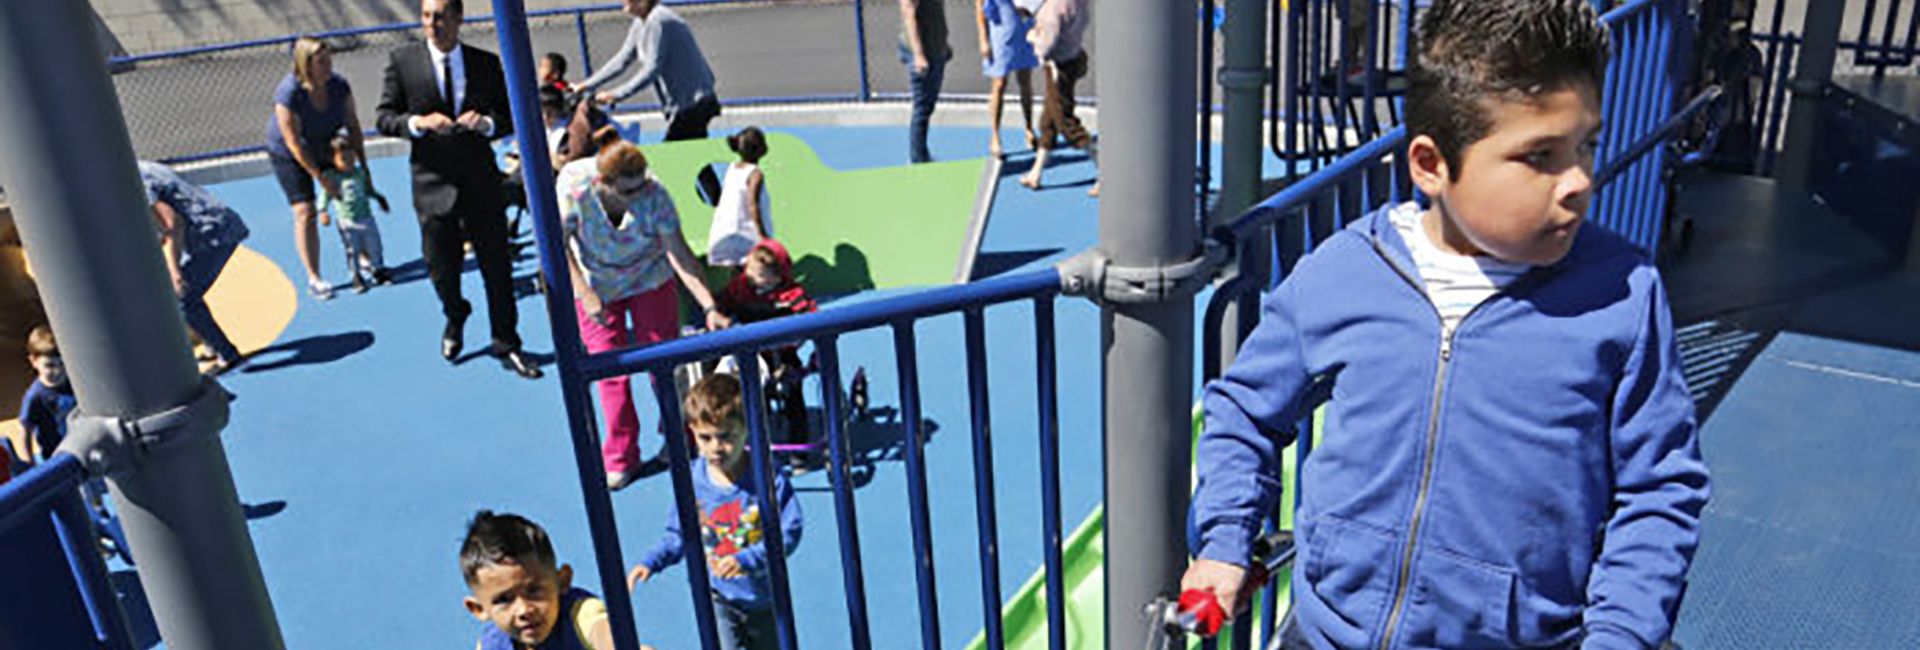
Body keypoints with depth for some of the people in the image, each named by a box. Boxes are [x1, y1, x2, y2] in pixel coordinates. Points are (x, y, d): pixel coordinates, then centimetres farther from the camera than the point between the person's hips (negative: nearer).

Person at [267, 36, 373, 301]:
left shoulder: (339, 86, -20)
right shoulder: (288, 95, -33)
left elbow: (353, 126, -9)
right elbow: (294, 145, -27)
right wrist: (322, 179, -23)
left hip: (325, 148, 5)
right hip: (287, 155, -4)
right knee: (305, 212, -7)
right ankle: (314, 279, 1)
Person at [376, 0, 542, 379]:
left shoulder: (487, 64, 4)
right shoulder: (402, 61, 1)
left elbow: (510, 117, 8)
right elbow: (385, 118, 2)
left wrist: (486, 122, -14)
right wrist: (418, 122, -18)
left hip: (482, 181, 0)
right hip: (433, 184, 0)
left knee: (497, 267, 3)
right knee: (442, 270, 11)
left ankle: (507, 345, 16)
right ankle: (455, 319, 42)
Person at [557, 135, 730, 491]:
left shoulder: (655, 194, -28)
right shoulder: (573, 183, -27)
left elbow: (680, 254, -25)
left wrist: (710, 308, -32)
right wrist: (585, 293, -28)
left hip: (649, 280, 0)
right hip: (595, 286, 0)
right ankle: (620, 460, 14)